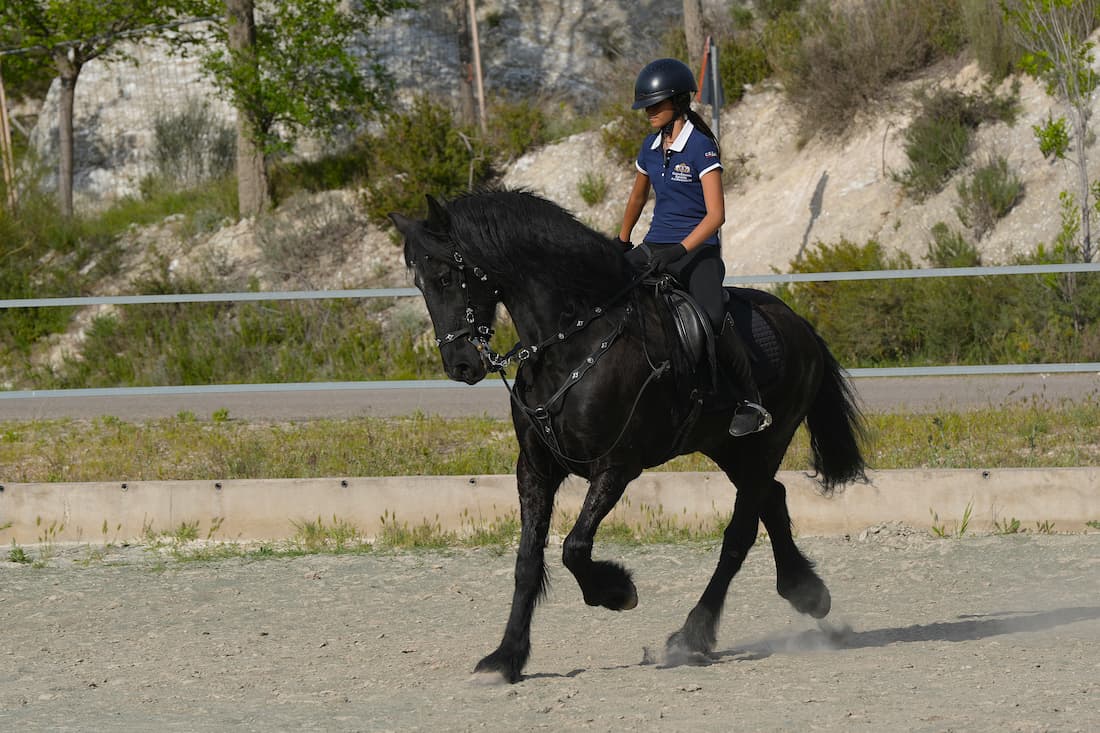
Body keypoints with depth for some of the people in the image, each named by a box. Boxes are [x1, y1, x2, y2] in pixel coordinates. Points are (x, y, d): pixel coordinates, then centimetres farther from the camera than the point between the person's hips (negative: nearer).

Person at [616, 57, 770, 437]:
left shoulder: (701, 148, -11)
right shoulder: (651, 147, 10)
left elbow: (715, 214, -18)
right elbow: (638, 197, 29)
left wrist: (679, 250, -27)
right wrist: (621, 243, 28)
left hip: (697, 249, -7)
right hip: (655, 248, 7)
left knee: (712, 317, -30)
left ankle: (751, 403, -22)